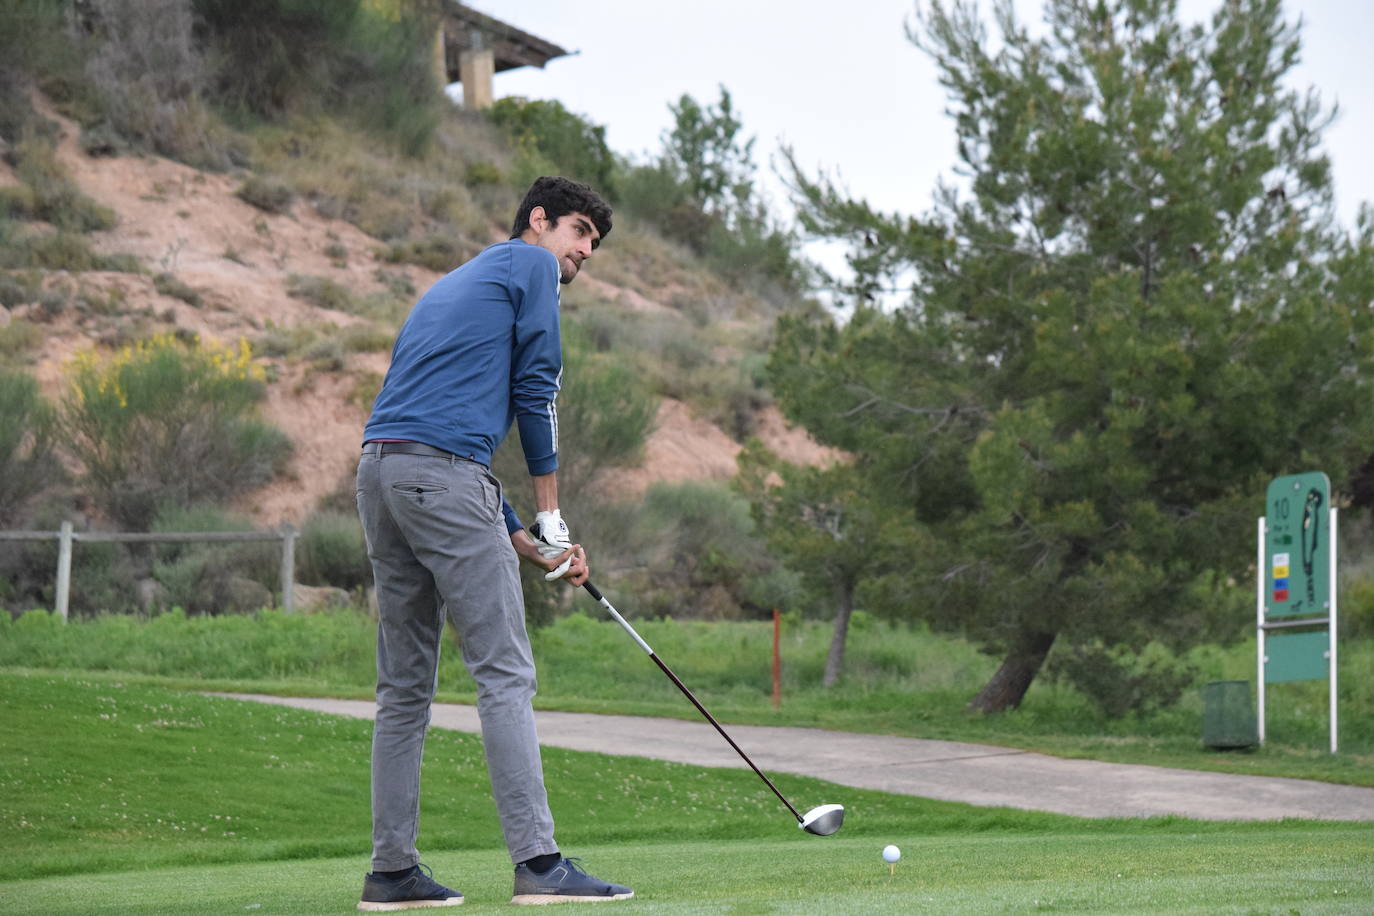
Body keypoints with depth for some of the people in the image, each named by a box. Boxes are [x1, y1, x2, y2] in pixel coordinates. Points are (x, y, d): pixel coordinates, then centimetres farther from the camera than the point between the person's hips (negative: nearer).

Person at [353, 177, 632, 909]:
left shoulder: (452, 288, 31)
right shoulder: (530, 264, 7)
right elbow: (535, 390, 0)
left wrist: (526, 544, 21)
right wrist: (551, 517, 6)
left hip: (379, 470, 9)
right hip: (442, 476, -9)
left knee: (405, 684, 10)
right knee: (504, 672, -9)